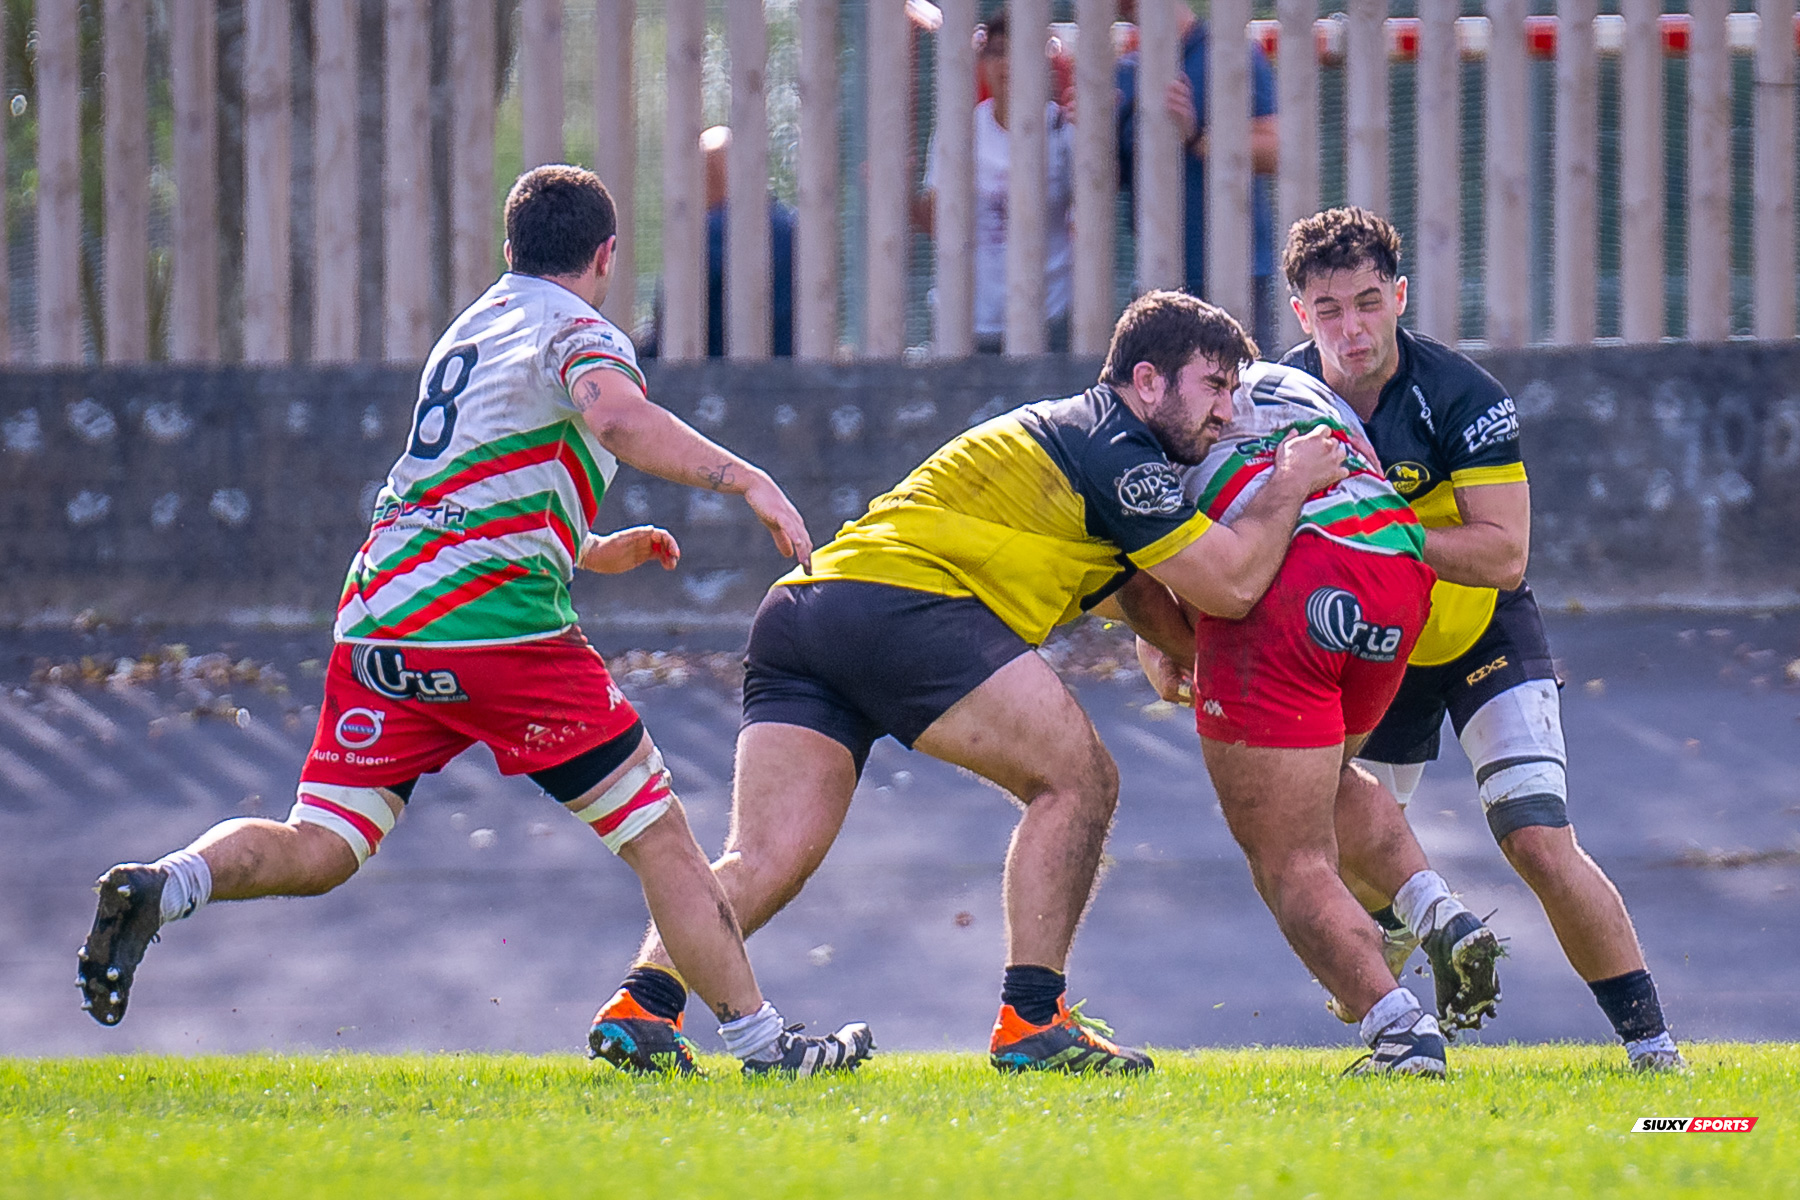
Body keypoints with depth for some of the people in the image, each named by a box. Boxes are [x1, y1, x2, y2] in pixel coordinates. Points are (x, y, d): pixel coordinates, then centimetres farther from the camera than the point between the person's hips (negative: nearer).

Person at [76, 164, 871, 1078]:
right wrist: (744, 479, -24)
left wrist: (589, 552, 44)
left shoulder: (469, 333, 27)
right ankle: (758, 1041, 3)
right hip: (494, 624, -7)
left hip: (377, 621, 7)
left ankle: (162, 886, -22)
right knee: (658, 834, 2)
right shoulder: (578, 334, 1)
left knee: (319, 849, 3)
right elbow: (618, 419, -24)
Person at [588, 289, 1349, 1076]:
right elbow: (1231, 584, -4)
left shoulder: (1073, 431, 31)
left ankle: (641, 1003, -19)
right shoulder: (1114, 450, 0)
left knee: (766, 861, -1)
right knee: (1076, 778, 0)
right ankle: (1031, 1021, -2)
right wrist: (1289, 487, 10)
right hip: (899, 599, -9)